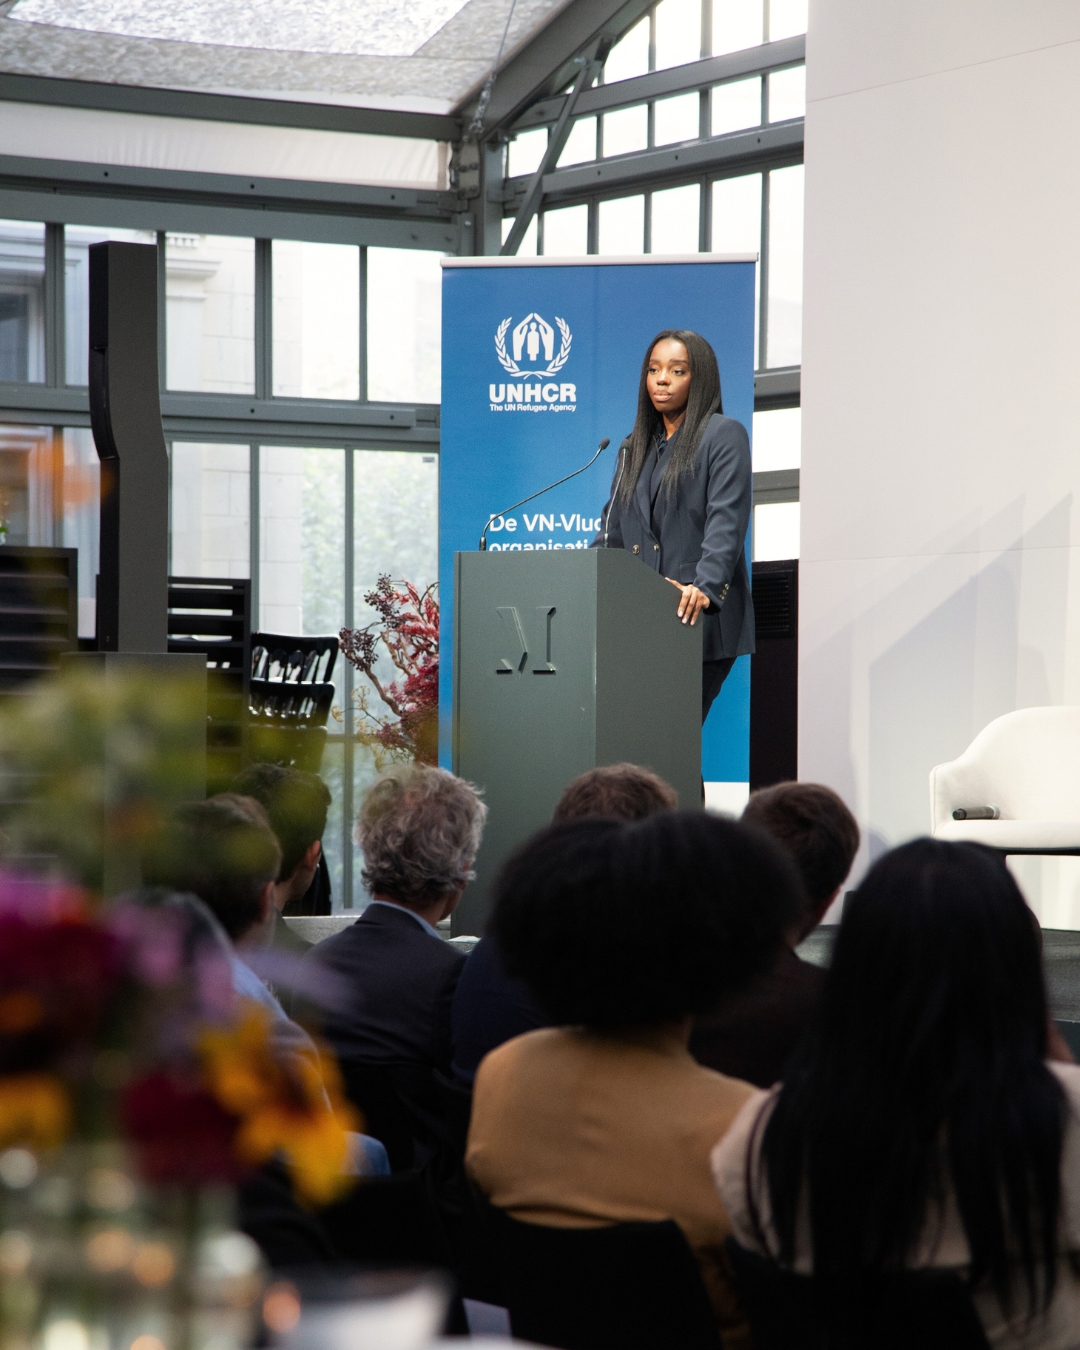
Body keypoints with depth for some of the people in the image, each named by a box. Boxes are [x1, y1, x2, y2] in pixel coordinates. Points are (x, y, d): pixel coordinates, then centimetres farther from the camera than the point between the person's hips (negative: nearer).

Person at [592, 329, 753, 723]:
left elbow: (726, 523, -12)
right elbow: (613, 530, 20)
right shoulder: (635, 446, 21)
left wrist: (705, 588, -27)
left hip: (699, 621, -6)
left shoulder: (724, 436, 0)